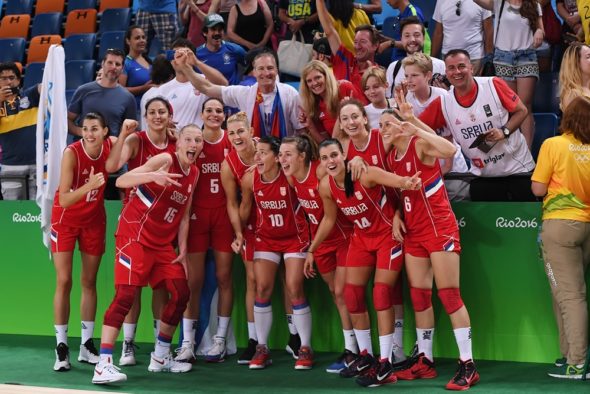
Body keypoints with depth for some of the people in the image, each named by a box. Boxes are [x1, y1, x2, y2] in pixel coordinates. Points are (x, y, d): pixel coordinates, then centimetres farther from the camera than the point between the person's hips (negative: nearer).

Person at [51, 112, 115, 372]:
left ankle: (86, 345, 14)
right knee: (64, 282, -6)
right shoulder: (72, 153, -25)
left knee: (89, 282, 7)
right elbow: (64, 200, -28)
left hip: (94, 220, 4)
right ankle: (62, 348, -1)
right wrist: (89, 186, -46)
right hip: (65, 219, -4)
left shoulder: (110, 146, -13)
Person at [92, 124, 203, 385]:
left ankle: (160, 357, 22)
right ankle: (103, 365, -20)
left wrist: (182, 250, 9)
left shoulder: (194, 173, 10)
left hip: (163, 242, 8)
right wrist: (153, 176, -38)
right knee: (126, 294, -17)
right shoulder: (165, 160, -13)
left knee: (181, 294, 7)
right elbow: (121, 181, -22)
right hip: (135, 234, -8)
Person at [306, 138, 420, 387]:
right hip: (361, 238, 6)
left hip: (387, 235, -6)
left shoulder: (364, 174, -28)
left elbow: (395, 180, -47)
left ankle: (385, 365, -8)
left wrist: (407, 182, -71)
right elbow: (329, 219, 8)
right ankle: (366, 356, 22)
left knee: (382, 294, -11)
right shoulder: (325, 187, -10)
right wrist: (312, 250, 12)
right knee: (351, 294, 6)